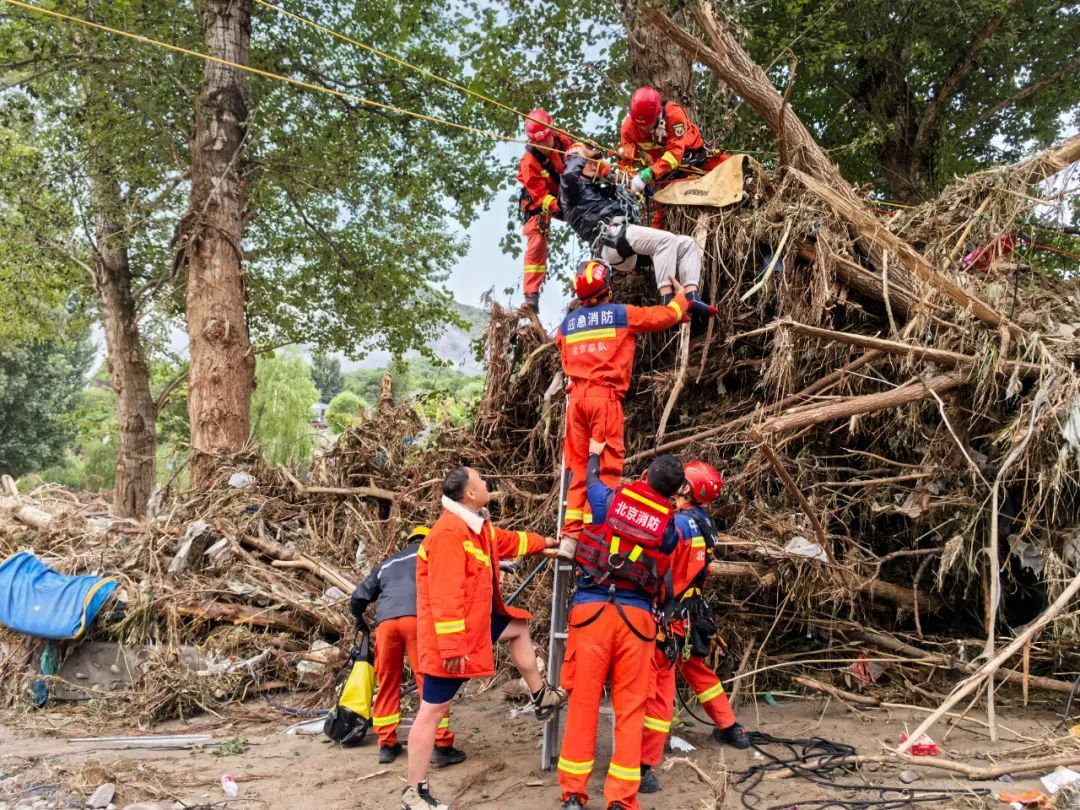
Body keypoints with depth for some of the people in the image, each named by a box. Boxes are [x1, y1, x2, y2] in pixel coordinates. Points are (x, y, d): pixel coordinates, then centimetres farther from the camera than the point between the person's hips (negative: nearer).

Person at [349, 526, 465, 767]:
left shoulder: (387, 564, 34)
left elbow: (358, 599, 35)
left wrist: (360, 620, 53)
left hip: (385, 622, 4)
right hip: (417, 618, -4)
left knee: (387, 683, 16)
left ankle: (387, 745, 20)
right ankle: (441, 747, -2)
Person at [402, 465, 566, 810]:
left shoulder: (477, 526, 8)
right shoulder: (449, 532, -26)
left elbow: (507, 541, 30)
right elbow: (445, 595, -28)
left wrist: (545, 542, 39)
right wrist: (452, 647, -28)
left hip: (477, 622, 11)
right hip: (451, 636, -11)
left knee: (518, 628, 27)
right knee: (433, 709, -3)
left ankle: (541, 698, 42)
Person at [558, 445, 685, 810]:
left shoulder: (610, 499, 2)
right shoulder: (668, 526, 3)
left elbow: (592, 480, 23)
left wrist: (594, 454, 42)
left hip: (591, 610, 0)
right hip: (636, 617, 0)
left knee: (583, 702, 6)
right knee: (630, 708, 6)